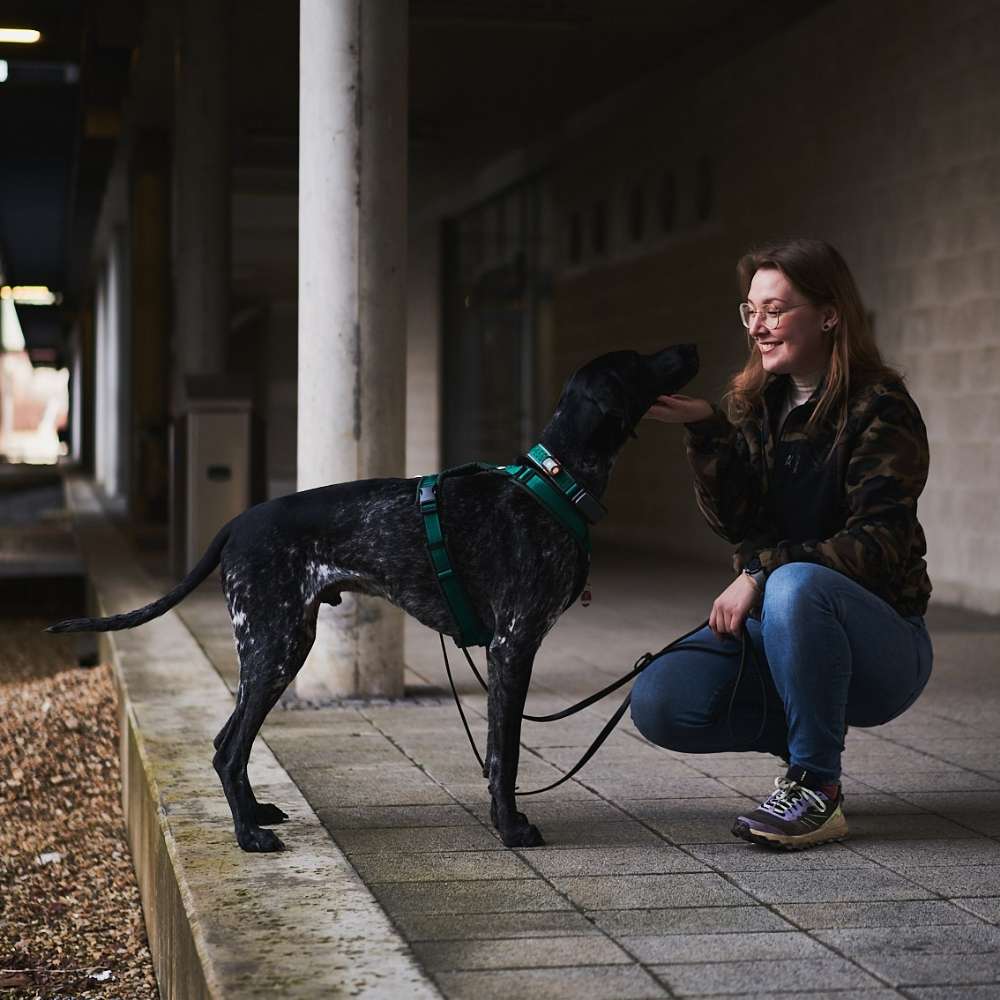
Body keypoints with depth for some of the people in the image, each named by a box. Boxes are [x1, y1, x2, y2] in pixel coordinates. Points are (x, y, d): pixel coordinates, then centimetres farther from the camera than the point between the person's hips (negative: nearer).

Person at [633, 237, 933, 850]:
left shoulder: (880, 409, -12)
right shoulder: (755, 402, 6)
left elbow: (879, 543, -20)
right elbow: (732, 520, -4)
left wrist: (762, 571, -28)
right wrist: (706, 432, -19)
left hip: (881, 642, -6)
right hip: (772, 624, 6)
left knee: (795, 584, -39)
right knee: (658, 703, -18)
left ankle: (818, 788, -22)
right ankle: (816, 735, 7)